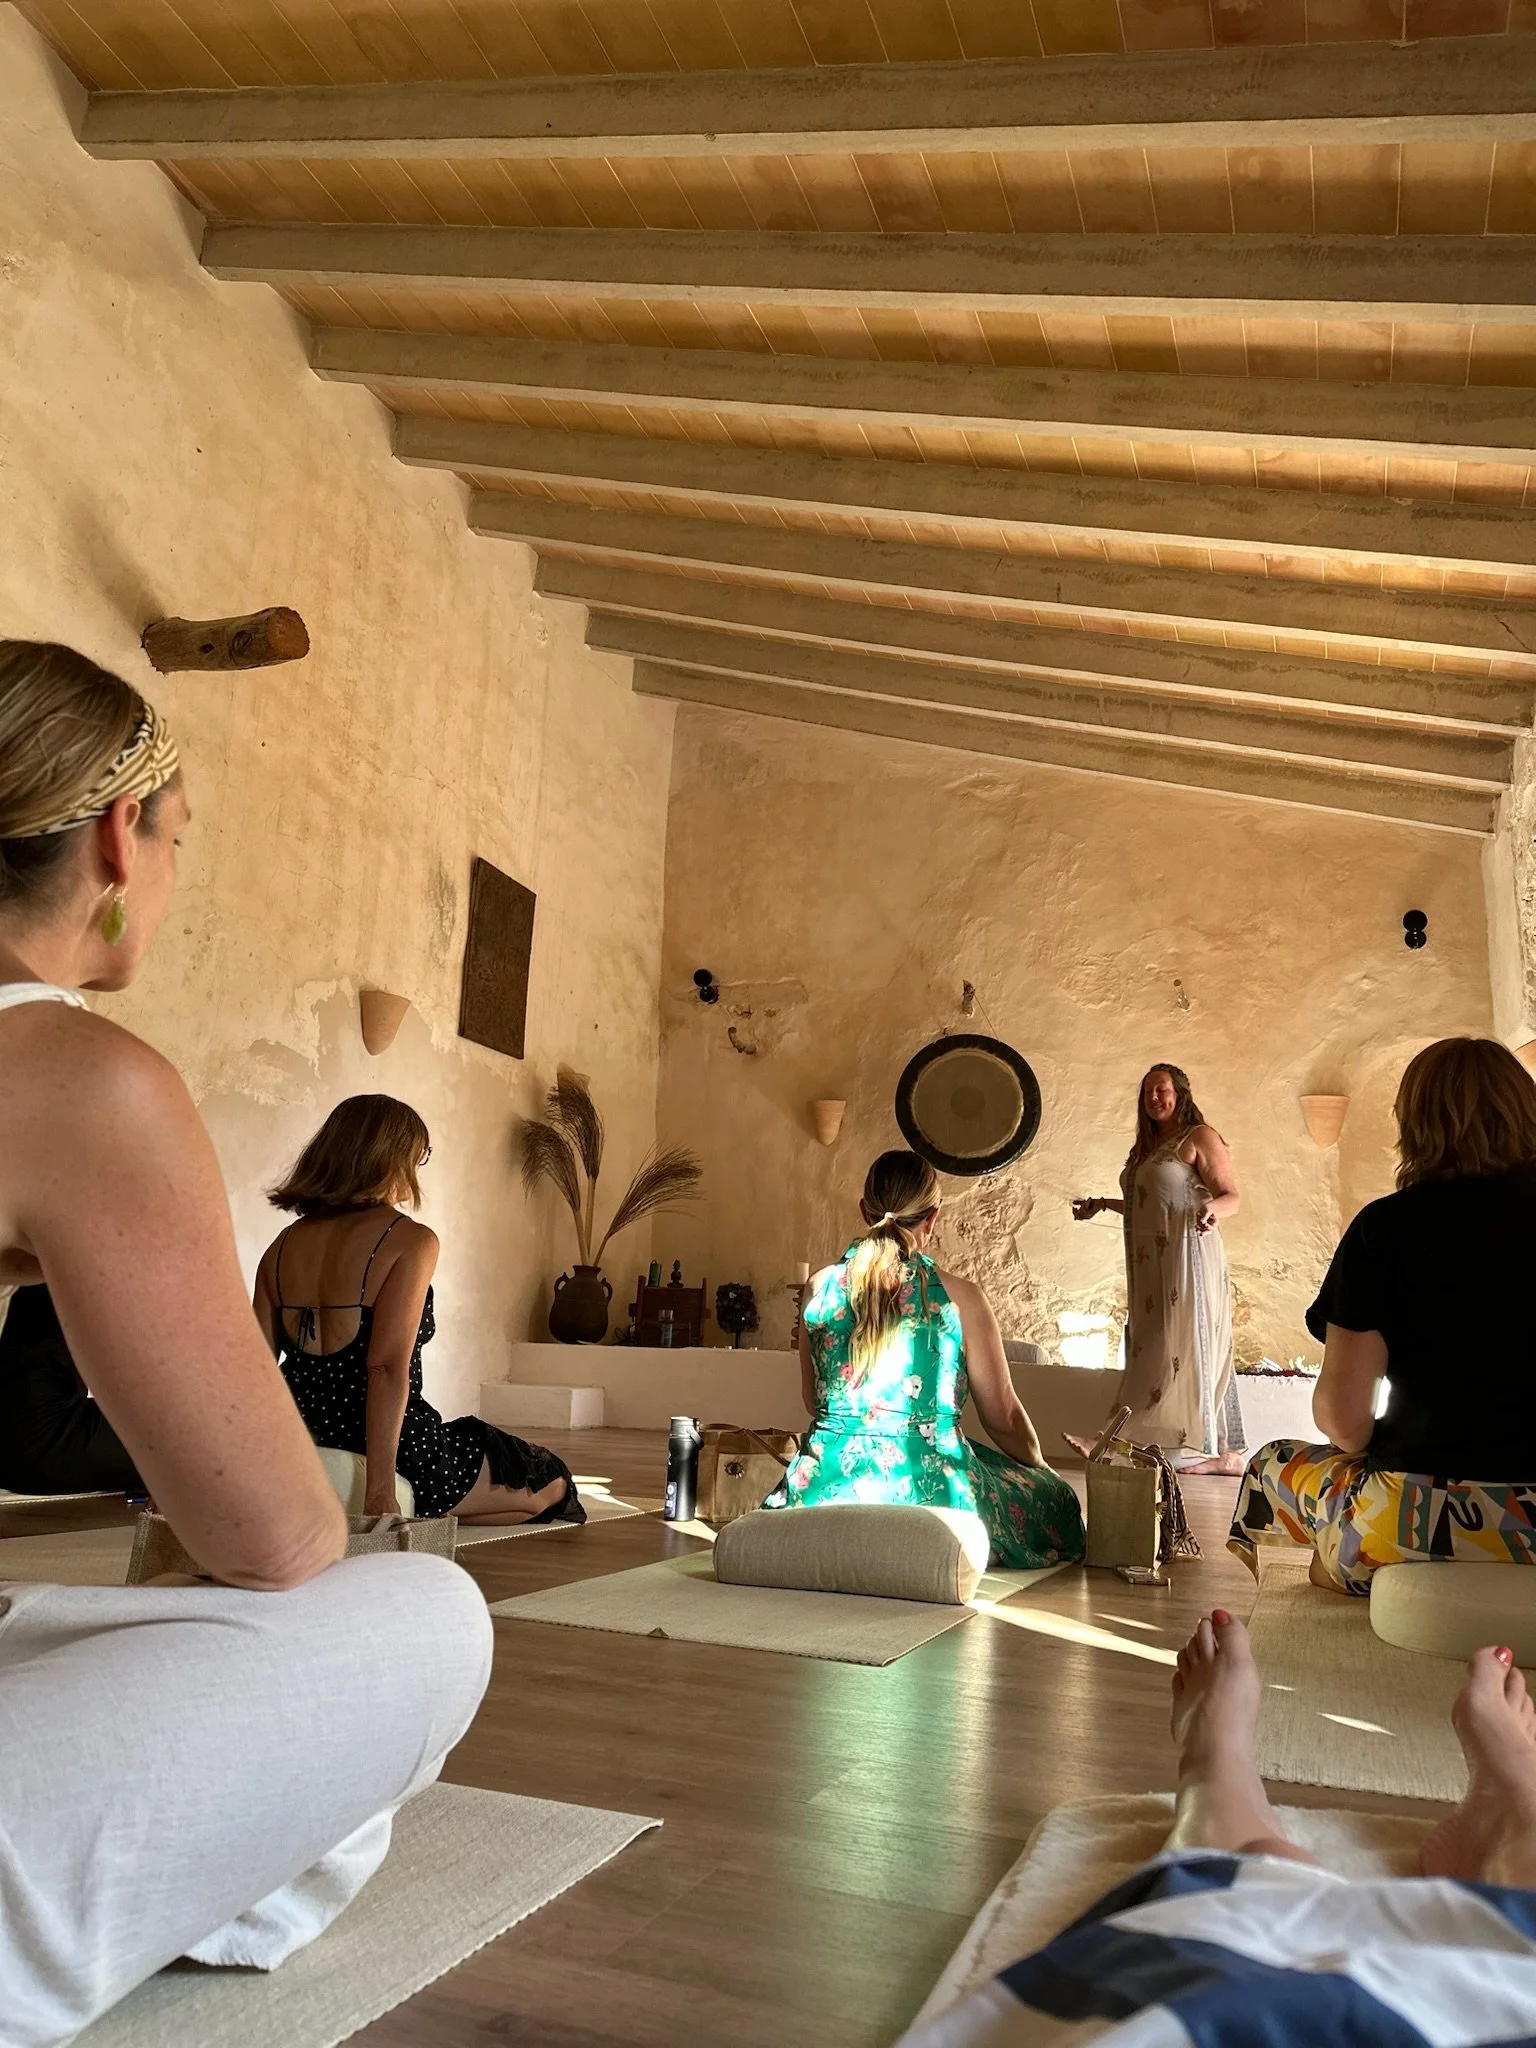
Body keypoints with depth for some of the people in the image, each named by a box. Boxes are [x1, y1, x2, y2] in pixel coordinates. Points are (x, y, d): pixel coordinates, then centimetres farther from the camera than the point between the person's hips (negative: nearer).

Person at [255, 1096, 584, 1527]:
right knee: (551, 1481, 14)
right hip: (392, 1453, -7)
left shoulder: (282, 1247, 6)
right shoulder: (410, 1241, -12)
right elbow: (389, 1368, -21)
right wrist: (380, 1490, -22)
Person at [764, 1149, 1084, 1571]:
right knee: (1055, 1497, 20)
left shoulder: (821, 1286, 1)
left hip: (828, 1485, 5)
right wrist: (1042, 1469, 24)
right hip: (927, 1489, -5)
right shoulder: (959, 1297, -8)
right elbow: (1003, 1418, 3)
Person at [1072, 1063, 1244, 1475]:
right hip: (1150, 1264, 7)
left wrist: (1211, 1208, -28)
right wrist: (1102, 1203, 29)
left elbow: (1231, 1197, -8)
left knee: (1184, 1346, -9)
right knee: (1152, 1349, 1)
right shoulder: (1146, 1148, 21)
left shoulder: (1200, 1137, -1)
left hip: (1187, 1259, -7)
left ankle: (1195, 1448, -6)